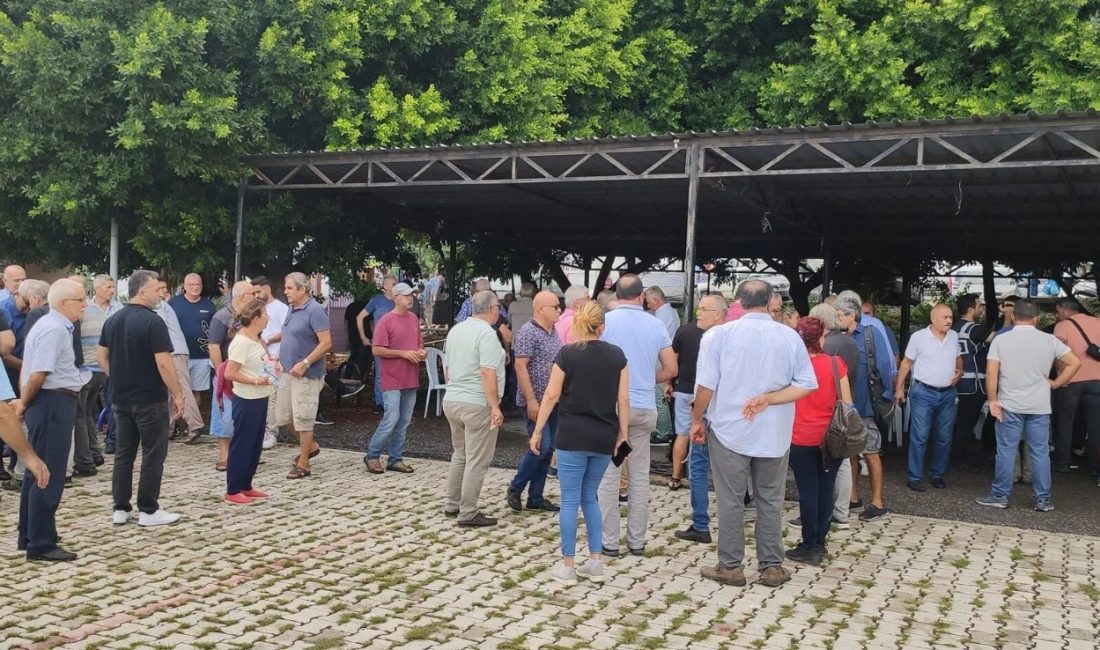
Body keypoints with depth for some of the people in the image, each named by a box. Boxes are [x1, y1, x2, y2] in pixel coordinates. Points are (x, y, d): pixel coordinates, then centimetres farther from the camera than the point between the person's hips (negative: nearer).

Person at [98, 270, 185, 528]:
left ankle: (120, 509, 17)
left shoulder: (112, 321, 8)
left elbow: (101, 356, 14)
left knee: (123, 453, 12)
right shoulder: (153, 321, -17)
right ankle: (148, 511, 6)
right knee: (153, 455, 2)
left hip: (121, 398, 7)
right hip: (150, 400, -7)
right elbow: (163, 363, -20)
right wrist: (177, 394, -13)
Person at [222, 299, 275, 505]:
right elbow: (230, 373, -22)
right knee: (241, 445, 0)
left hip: (259, 399, 9)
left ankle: (246, 486, 25)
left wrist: (271, 364, 7)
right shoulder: (241, 342, -19)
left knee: (255, 444, 15)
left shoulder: (257, 339, 9)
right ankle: (233, 491, 9)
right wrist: (256, 381, -22)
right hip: (247, 401, -9)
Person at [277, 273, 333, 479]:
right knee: (283, 416, 13)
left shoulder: (315, 311, -16)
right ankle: (310, 446, 33)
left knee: (302, 418, -2)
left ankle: (303, 465, 9)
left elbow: (326, 343, -20)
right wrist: (282, 357, 12)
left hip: (306, 375, -9)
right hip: (288, 372, 9)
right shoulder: (293, 309, 11)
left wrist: (305, 364, -23)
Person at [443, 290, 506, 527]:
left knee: (459, 455, 20)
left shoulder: (455, 330, 11)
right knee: (477, 461, -1)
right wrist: (495, 407, -22)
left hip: (451, 400, 9)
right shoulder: (486, 333, -15)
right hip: (477, 405, -9)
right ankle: (468, 513, 3)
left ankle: (452, 505, 25)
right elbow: (487, 374, -23)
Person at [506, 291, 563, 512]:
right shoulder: (528, 332, -13)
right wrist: (531, 400, -21)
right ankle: (515, 488, 8)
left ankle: (535, 497, 17)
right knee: (541, 446, -11)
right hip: (536, 402, -8)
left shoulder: (554, 333, 13)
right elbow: (520, 367, -17)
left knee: (548, 449, 9)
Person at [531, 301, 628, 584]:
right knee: (589, 497, 18)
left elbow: (551, 396, -5)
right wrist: (623, 433, 10)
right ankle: (595, 563, 16)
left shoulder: (566, 353, -5)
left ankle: (567, 566, 11)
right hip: (604, 437, 4)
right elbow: (624, 399, 2)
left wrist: (537, 431, 2)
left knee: (570, 500, 5)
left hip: (573, 435, -3)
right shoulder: (617, 355, 4)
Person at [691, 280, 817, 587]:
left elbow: (706, 386, -10)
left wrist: (697, 419, 3)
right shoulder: (790, 337, -3)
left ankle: (730, 567, 15)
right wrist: (768, 399, -9)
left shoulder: (719, 334, -10)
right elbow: (806, 385, -5)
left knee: (730, 502, 7)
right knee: (770, 502, 13)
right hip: (775, 434, 2)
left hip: (730, 431, -2)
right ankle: (772, 567, 20)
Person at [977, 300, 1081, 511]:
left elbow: (991, 372, -9)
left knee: (1006, 451, 4)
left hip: (1009, 405, -1)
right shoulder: (1049, 340, 1)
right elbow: (1074, 362, 0)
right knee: (1040, 453, 7)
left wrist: (992, 400, -2)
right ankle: (1043, 500, 12)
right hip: (1040, 406, 1)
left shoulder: (1001, 340, -4)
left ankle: (1000, 495, 9)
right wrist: (1055, 384, 6)